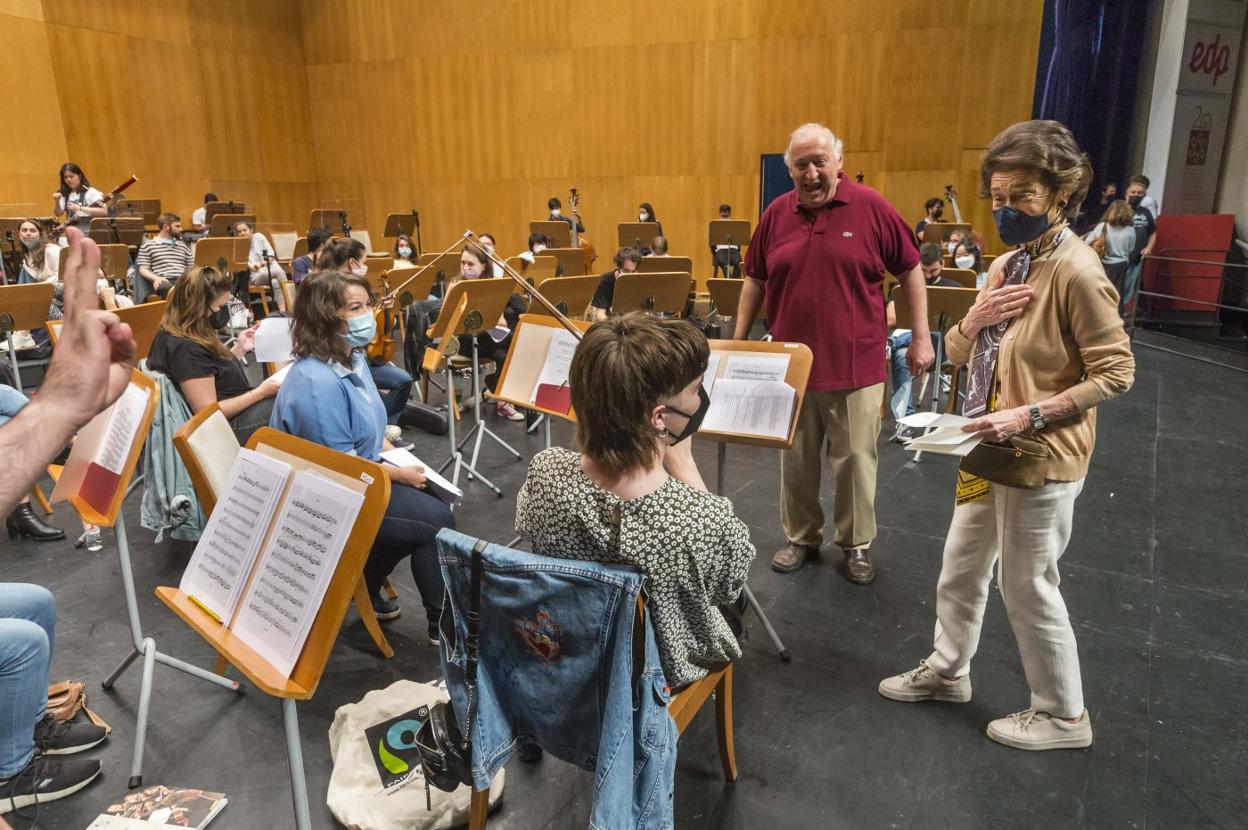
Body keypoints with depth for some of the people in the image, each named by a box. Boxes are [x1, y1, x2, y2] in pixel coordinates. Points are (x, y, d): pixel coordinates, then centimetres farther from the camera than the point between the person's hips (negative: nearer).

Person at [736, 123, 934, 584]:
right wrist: (739, 342, 9)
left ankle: (856, 543, 27)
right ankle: (800, 537, 31)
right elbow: (755, 281, 11)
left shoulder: (870, 208, -6)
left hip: (855, 364, -2)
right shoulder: (776, 214, 3)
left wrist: (921, 337, -1)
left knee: (855, 458, 8)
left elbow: (910, 271, 1)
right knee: (796, 458, 13)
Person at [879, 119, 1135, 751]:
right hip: (993, 449, 8)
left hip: (1043, 457, -8)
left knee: (1027, 588, 7)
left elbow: (1115, 372, -19)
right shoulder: (1007, 264, 6)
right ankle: (946, 671, 40)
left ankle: (1063, 716, 29)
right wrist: (975, 320, -11)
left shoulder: (1075, 270, -19)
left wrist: (1031, 415, -25)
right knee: (960, 569, 19)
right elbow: (959, 355, 10)